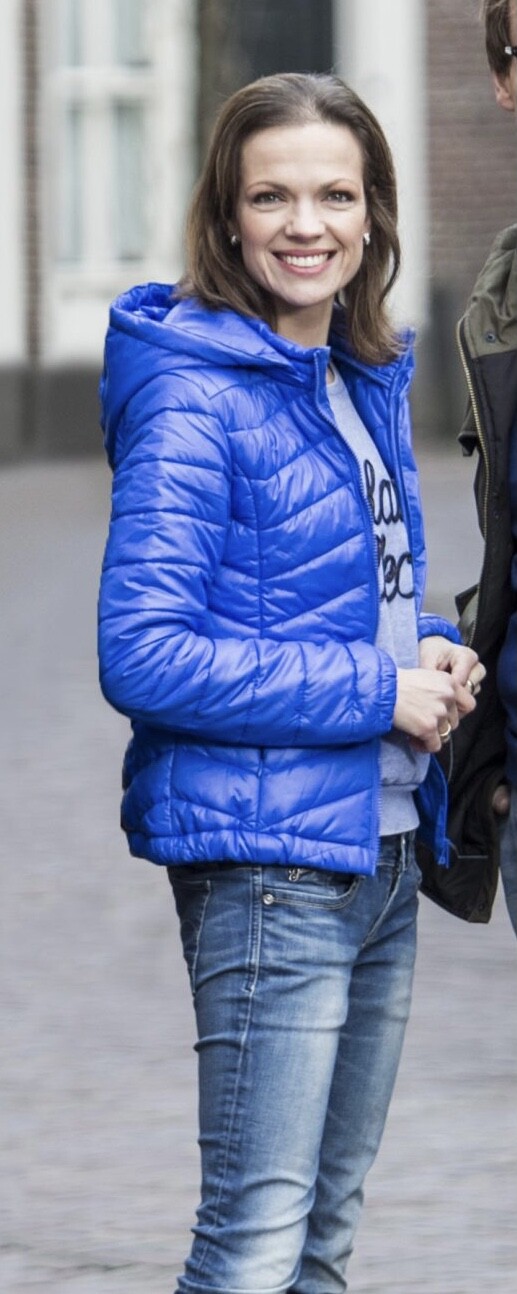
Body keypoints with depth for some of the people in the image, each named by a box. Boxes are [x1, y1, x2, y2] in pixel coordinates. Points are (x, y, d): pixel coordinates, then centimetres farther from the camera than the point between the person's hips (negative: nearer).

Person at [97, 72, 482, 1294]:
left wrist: (435, 657, 1)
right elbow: (143, 654, -20)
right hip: (266, 858, -8)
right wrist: (375, 690, -17)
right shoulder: (195, 396, -13)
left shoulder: (366, 382, 12)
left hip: (380, 850, 9)